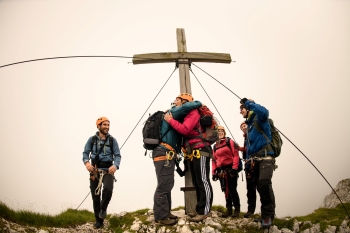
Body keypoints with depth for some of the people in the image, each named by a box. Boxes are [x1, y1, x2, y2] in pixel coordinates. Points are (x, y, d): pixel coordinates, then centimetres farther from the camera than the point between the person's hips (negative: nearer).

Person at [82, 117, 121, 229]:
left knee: (108, 189, -29)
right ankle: (98, 221, 22)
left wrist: (115, 165, -24)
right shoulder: (92, 139, 3)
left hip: (108, 170, -1)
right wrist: (86, 162, -23)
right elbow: (85, 153, -1)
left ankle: (103, 208, 1)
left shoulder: (112, 140, 2)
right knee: (95, 196, 5)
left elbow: (117, 155, -3)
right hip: (95, 171, 1)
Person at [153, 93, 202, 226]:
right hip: (164, 153, -10)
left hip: (166, 154, 10)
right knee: (164, 185, -11)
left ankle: (164, 213, 19)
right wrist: (199, 104, -4)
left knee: (167, 184, 13)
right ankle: (160, 217, -9)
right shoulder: (173, 112, -6)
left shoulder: (172, 113, 24)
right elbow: (187, 106, -24)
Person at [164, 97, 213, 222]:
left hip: (200, 151, -10)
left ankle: (205, 211, -7)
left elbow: (185, 129, -21)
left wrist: (170, 120, -13)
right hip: (193, 153, 10)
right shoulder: (185, 115, 20)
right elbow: (183, 131, 13)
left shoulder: (193, 113, -8)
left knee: (203, 181, -9)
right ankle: (200, 209, 16)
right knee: (197, 182, 11)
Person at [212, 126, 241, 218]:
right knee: (226, 190, 8)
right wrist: (214, 172, 8)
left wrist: (234, 168, -17)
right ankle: (229, 209, 14)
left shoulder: (230, 141, 1)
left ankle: (237, 209, 2)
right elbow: (214, 160, 17)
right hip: (221, 171, 6)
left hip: (230, 169, -5)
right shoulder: (215, 146, 17)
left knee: (232, 189, -8)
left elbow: (236, 155, -8)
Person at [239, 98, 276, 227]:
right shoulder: (249, 124, 22)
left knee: (264, 183, -27)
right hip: (255, 160, 9)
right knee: (260, 187, 10)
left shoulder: (259, 119, -3)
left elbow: (264, 112, -30)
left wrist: (249, 103, -19)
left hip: (265, 157, -9)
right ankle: (266, 214, 19)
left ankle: (268, 215, -20)